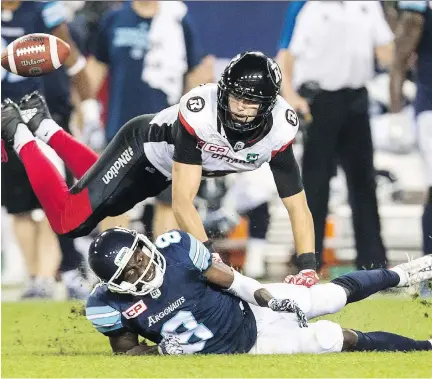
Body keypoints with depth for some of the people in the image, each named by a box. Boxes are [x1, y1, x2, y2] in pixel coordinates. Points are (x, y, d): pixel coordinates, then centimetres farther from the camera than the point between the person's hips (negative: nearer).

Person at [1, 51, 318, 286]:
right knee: (70, 222, -3)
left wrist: (307, 268, -39)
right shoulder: (199, 111, -44)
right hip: (145, 146, -6)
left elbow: (297, 205, -27)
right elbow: (182, 201, -43)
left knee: (105, 203, 27)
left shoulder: (279, 129, -33)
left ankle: (44, 126, 45)